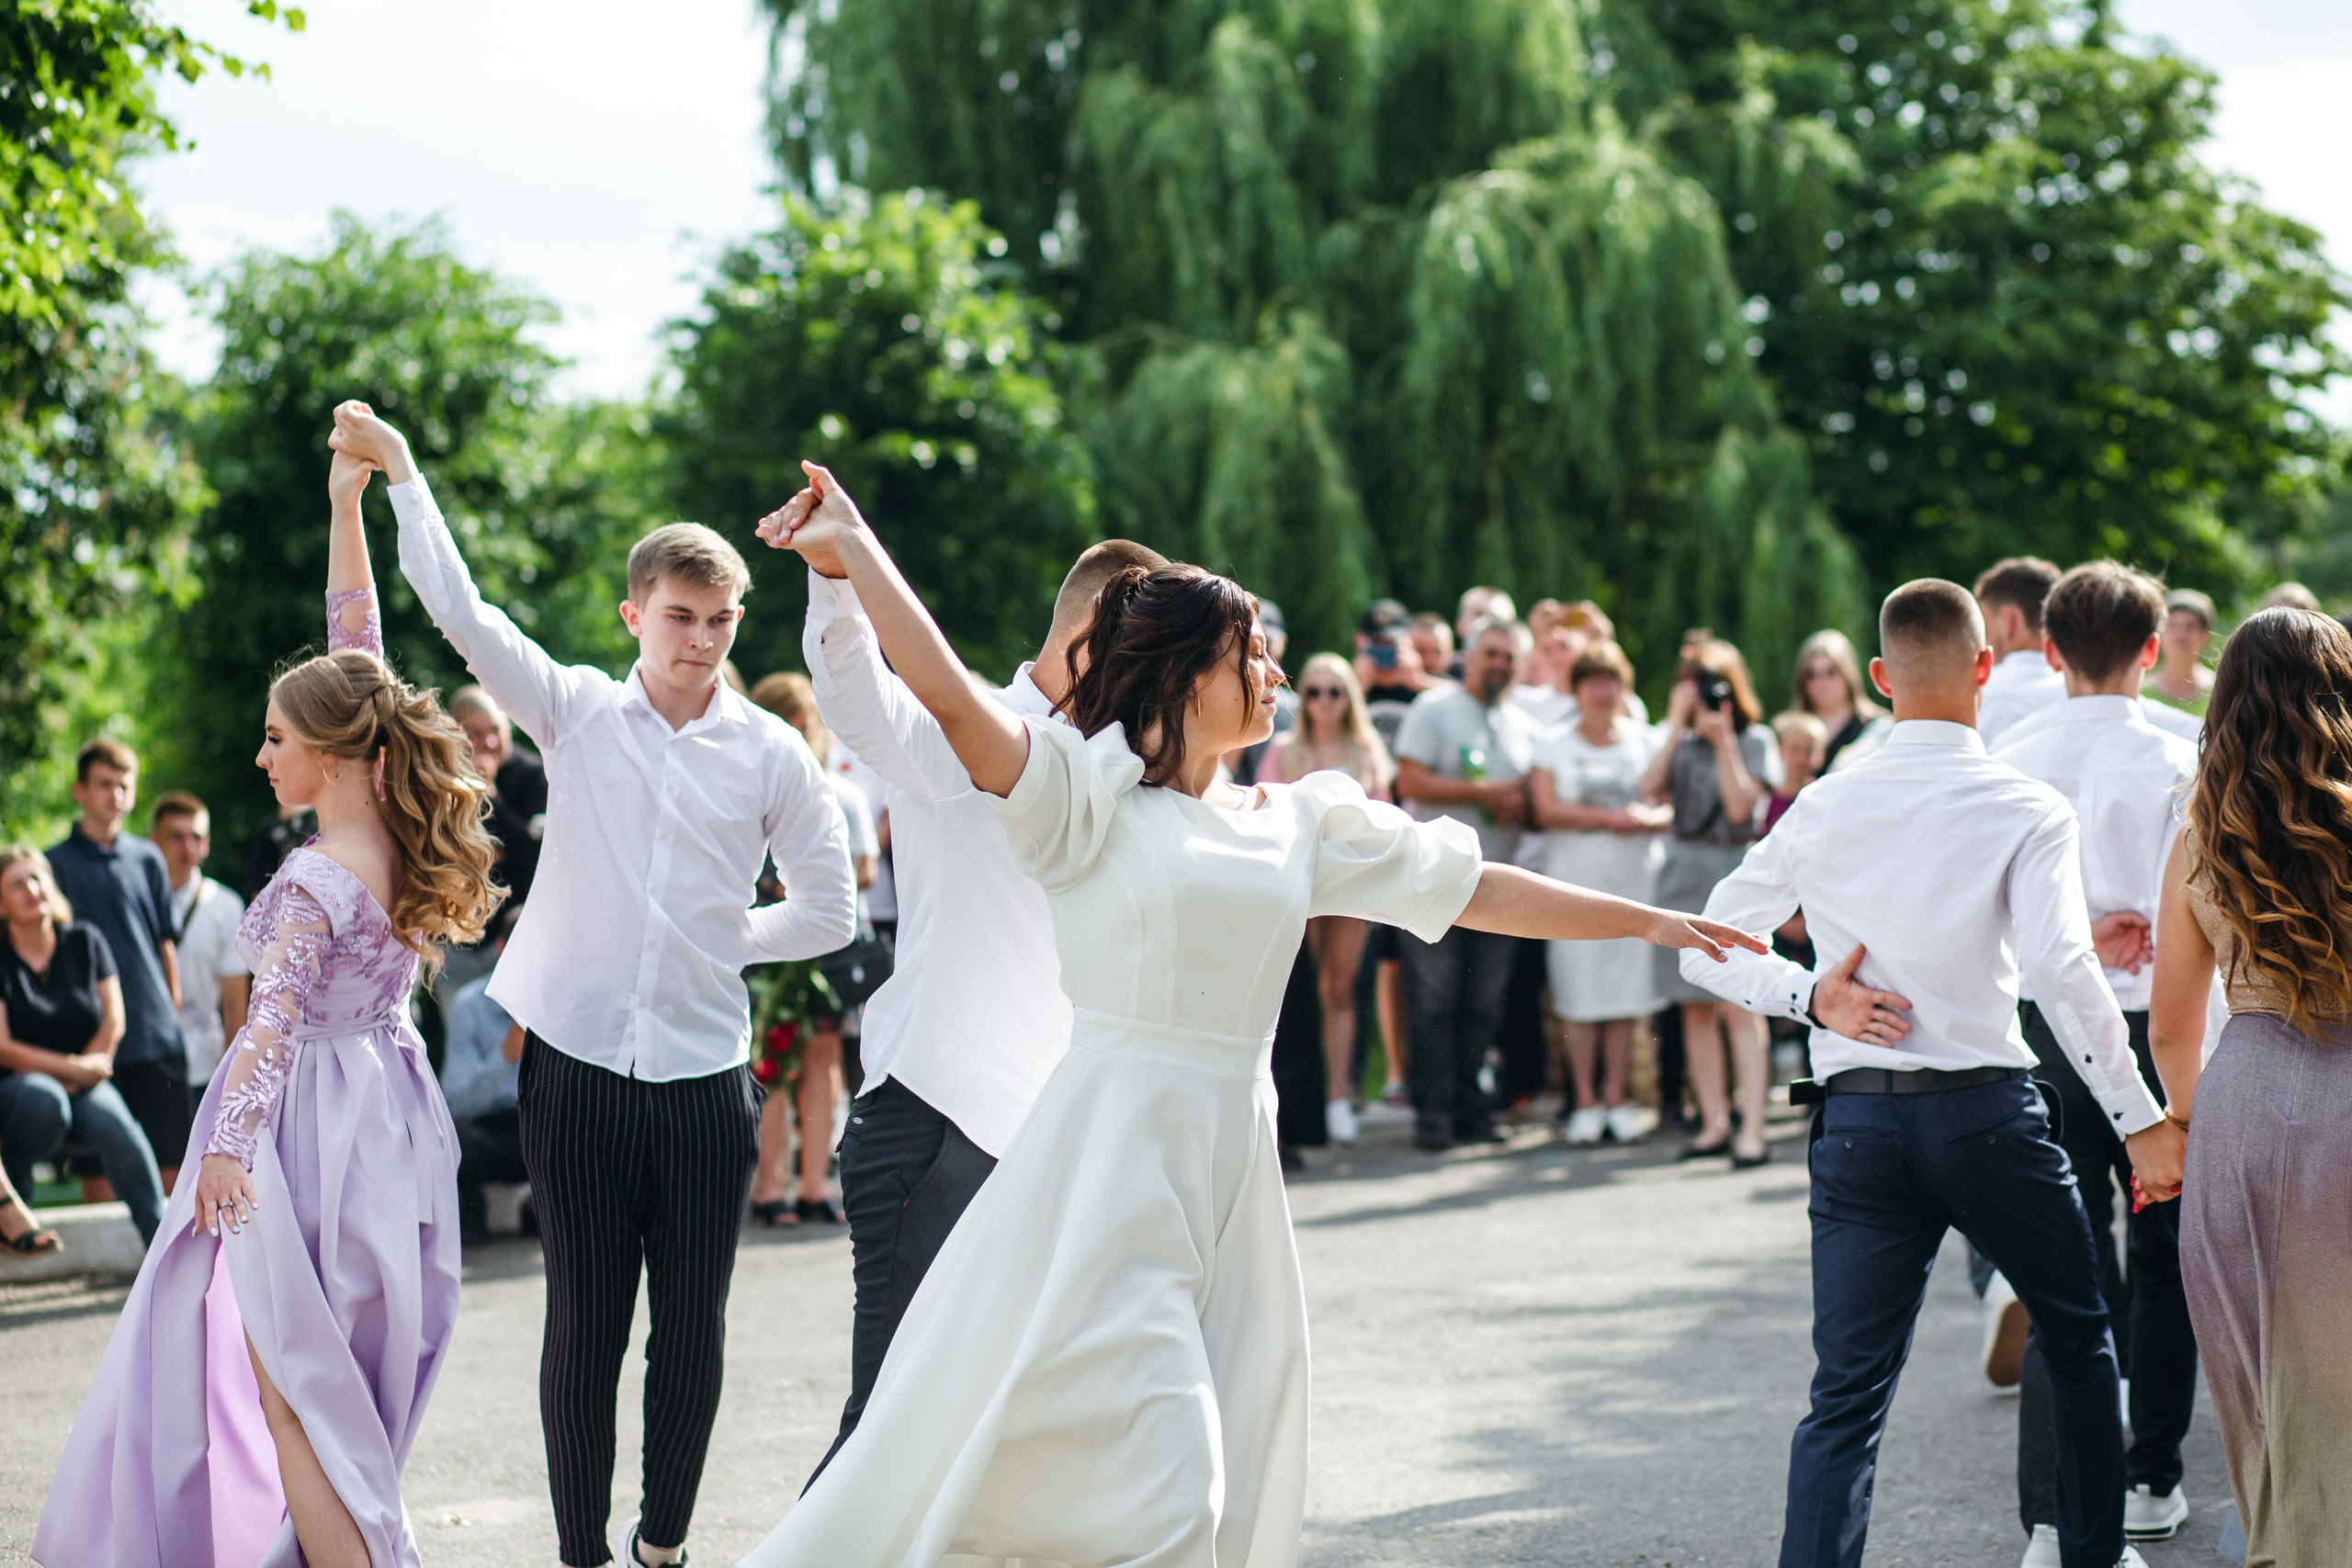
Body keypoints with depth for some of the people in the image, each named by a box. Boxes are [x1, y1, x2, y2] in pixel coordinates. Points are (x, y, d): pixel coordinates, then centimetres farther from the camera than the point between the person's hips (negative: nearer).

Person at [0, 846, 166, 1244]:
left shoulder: (84, 941, 7)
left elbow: (113, 1022, 5)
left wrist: (80, 1075, -8)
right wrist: (73, 1067, -15)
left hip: (85, 1087, 2)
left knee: (115, 1125, -29)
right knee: (41, 1100, -37)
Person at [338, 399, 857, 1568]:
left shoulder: (772, 756, 3)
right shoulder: (577, 714, 3)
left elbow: (829, 912, 10)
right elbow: (458, 611, -4)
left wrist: (720, 941, 8)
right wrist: (399, 469, -3)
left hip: (702, 1075, 1)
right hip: (578, 1064, -1)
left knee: (692, 1328, 6)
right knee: (584, 1324, 4)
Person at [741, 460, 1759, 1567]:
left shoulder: (1298, 821, 15)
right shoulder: (1089, 793, -2)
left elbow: (1473, 889, 19)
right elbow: (948, 697, -15)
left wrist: (1645, 922, 20)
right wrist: (855, 551, -21)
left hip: (1232, 1168, 6)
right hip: (1112, 1155, -6)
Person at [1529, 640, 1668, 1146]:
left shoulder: (1646, 741, 11)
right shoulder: (1553, 745, 6)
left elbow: (1671, 807, 6)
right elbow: (1547, 810, -6)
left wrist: (1646, 818, -16)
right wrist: (1609, 818, -12)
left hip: (1634, 877, 2)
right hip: (1575, 877, -2)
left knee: (1627, 988, 0)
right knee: (1581, 992, -4)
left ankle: (1615, 1098, 8)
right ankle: (1584, 1102, 3)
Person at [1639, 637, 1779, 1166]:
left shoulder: (1754, 741, 0)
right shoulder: (1677, 739, 11)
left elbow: (1740, 805, -11)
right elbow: (1650, 790, -5)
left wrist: (1723, 741, -14)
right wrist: (1678, 726, -8)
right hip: (1682, 876, 5)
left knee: (1739, 1006, -11)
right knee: (1695, 1008, 5)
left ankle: (1752, 1129, -14)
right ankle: (1714, 1122, 11)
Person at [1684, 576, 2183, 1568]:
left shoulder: (1822, 808, 6)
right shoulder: (2029, 810, -5)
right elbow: (2062, 971, -17)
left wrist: (1815, 998, 1)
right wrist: (2141, 1122, -15)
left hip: (1856, 1122, 2)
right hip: (1986, 1112, -2)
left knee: (1848, 1392, 2)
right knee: (2077, 1337, 20)